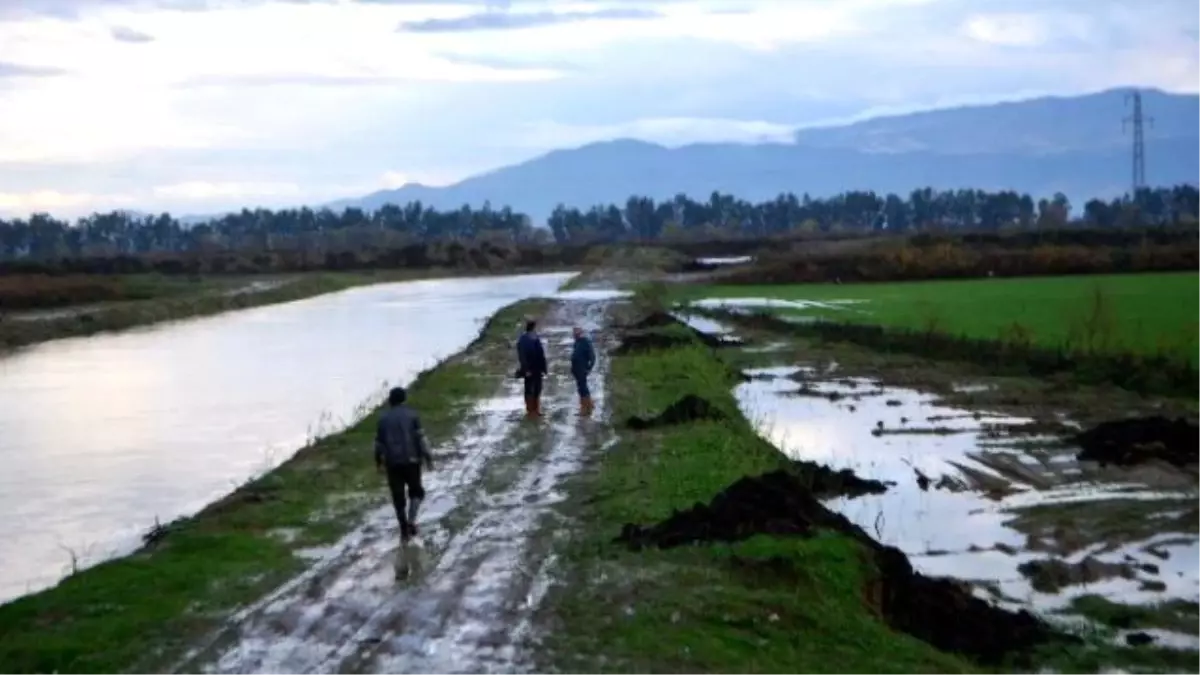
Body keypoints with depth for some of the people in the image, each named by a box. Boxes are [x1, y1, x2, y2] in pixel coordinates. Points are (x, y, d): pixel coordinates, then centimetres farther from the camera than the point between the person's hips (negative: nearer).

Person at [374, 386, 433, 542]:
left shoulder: (384, 418, 5)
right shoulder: (411, 415, -2)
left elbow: (379, 442, 7)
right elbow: (421, 439, -7)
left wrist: (379, 462, 17)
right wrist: (428, 459, -3)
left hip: (392, 463, 2)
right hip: (411, 460, -2)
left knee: (398, 497, 9)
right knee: (416, 491, 16)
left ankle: (404, 531, 11)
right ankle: (411, 521, -3)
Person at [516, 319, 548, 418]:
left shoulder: (521, 339, 5)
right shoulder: (535, 338, -15)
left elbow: (520, 355, 9)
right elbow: (541, 355, -17)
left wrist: (524, 367, 12)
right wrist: (544, 368, -14)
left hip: (527, 369, 6)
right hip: (536, 369, -6)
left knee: (528, 390, 11)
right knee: (536, 390, 1)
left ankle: (529, 410, 14)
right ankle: (535, 411, 2)